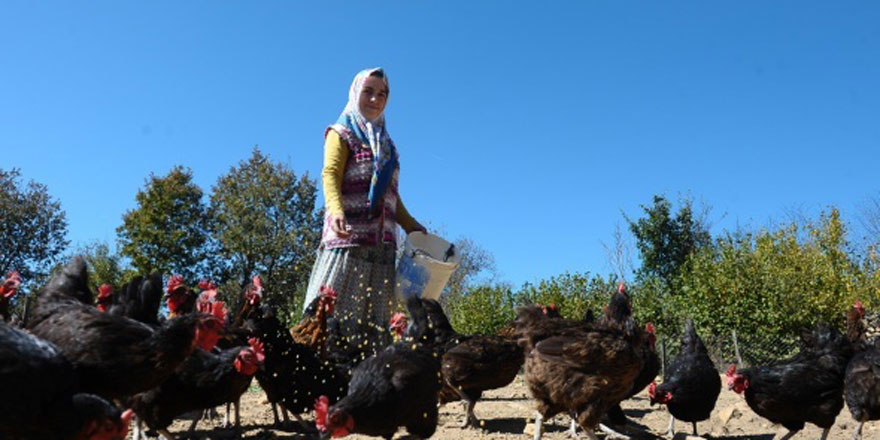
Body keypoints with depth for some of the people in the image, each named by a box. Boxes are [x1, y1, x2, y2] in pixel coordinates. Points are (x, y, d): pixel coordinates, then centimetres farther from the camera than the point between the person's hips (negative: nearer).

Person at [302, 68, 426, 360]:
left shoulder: (385, 143, 25)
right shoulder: (342, 133, 7)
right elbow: (330, 175, -9)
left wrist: (410, 225, 18)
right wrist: (336, 211, -28)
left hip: (382, 240, 6)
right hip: (348, 235, -6)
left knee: (374, 318, 1)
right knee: (335, 307, -11)